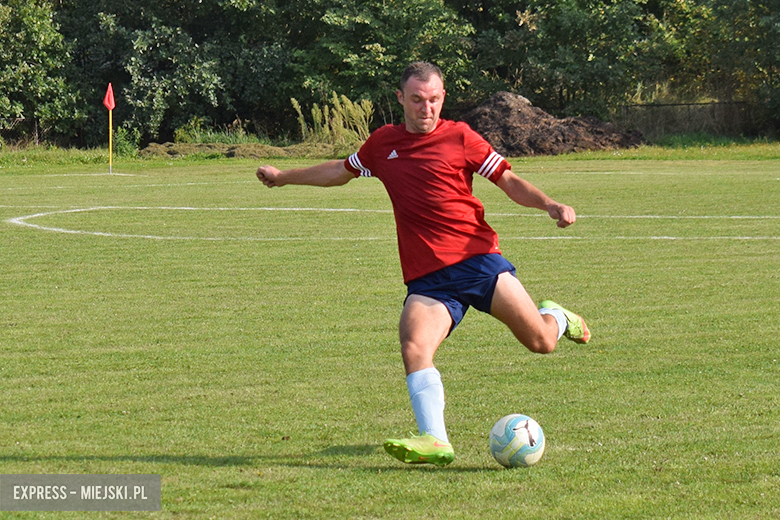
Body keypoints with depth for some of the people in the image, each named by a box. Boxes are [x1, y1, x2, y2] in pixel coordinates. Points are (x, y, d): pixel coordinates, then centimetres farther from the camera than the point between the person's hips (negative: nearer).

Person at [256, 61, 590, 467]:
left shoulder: (460, 137, 3)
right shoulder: (382, 143, 13)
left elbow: (509, 182, 4)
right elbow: (342, 171, 33)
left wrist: (549, 205, -14)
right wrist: (284, 176, 41)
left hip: (477, 258, -2)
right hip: (426, 277, 2)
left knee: (541, 342, -5)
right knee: (414, 349, -25)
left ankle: (555, 318, 32)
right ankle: (435, 441, -31)